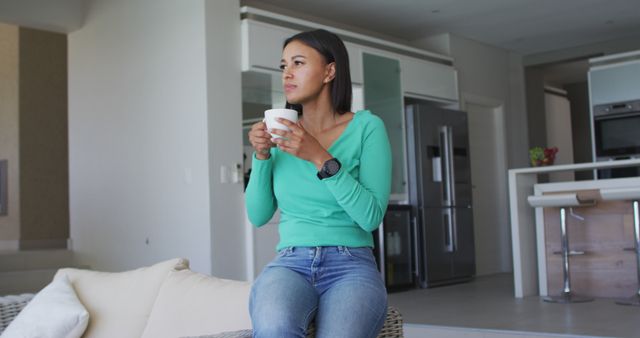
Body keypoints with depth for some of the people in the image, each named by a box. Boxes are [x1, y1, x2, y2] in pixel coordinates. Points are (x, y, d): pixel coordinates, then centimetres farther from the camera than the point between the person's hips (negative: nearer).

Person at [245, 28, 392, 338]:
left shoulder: (367, 127, 0)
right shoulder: (283, 130, 10)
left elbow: (371, 216, -10)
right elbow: (258, 216, 9)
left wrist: (320, 157, -17)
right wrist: (262, 155, -5)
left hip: (351, 264, -2)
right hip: (290, 263, 2)